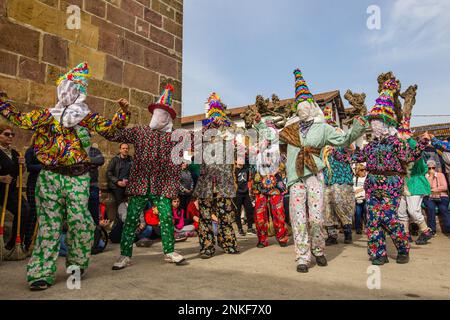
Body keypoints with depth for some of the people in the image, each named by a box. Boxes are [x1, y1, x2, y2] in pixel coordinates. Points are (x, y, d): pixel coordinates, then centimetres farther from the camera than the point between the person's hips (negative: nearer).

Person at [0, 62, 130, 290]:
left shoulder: (86, 117, 8)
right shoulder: (45, 115, 13)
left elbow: (109, 126, -2)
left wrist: (123, 112, -16)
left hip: (77, 177, -1)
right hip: (50, 176, 1)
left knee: (79, 222, -4)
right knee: (49, 224, 3)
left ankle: (77, 265, 19)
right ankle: (42, 272, 9)